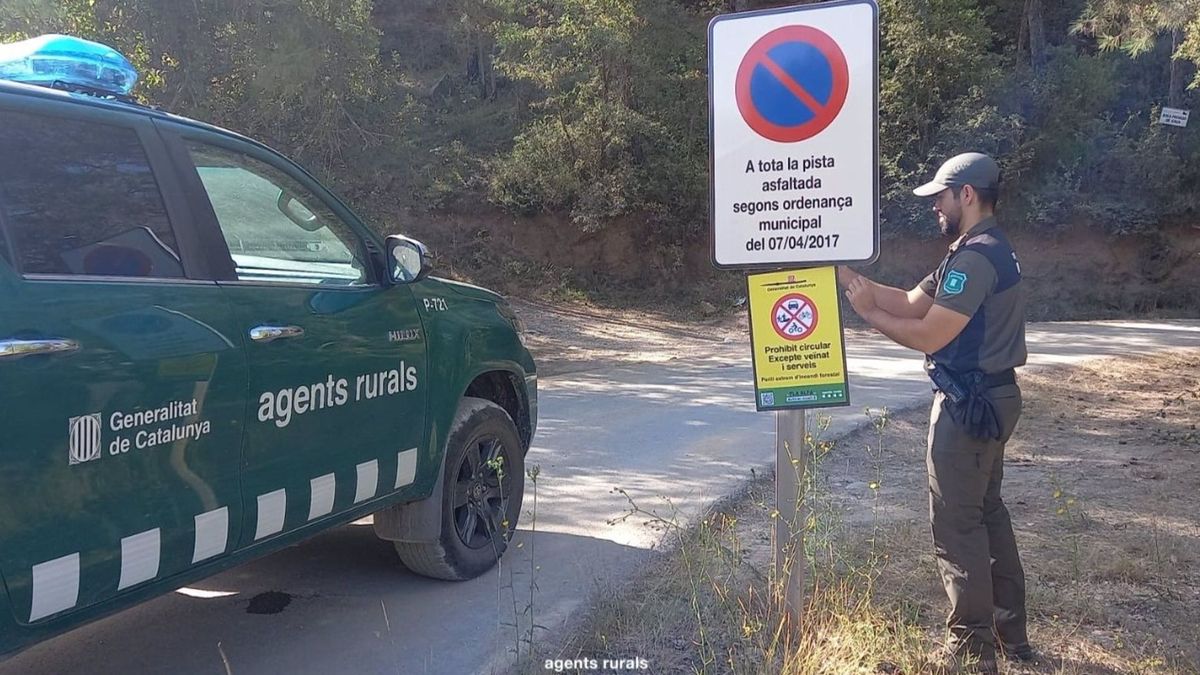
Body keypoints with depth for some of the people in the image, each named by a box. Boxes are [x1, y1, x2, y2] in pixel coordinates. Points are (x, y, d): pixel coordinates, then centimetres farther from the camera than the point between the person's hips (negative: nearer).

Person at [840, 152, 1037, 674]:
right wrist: (849, 277, 4)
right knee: (986, 513, 18)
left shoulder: (975, 257, -19)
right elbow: (911, 303, 10)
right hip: (989, 399, 11)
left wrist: (868, 313, -8)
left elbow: (927, 335, -20)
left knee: (957, 525, -2)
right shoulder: (987, 251, 15)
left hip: (969, 405, -11)